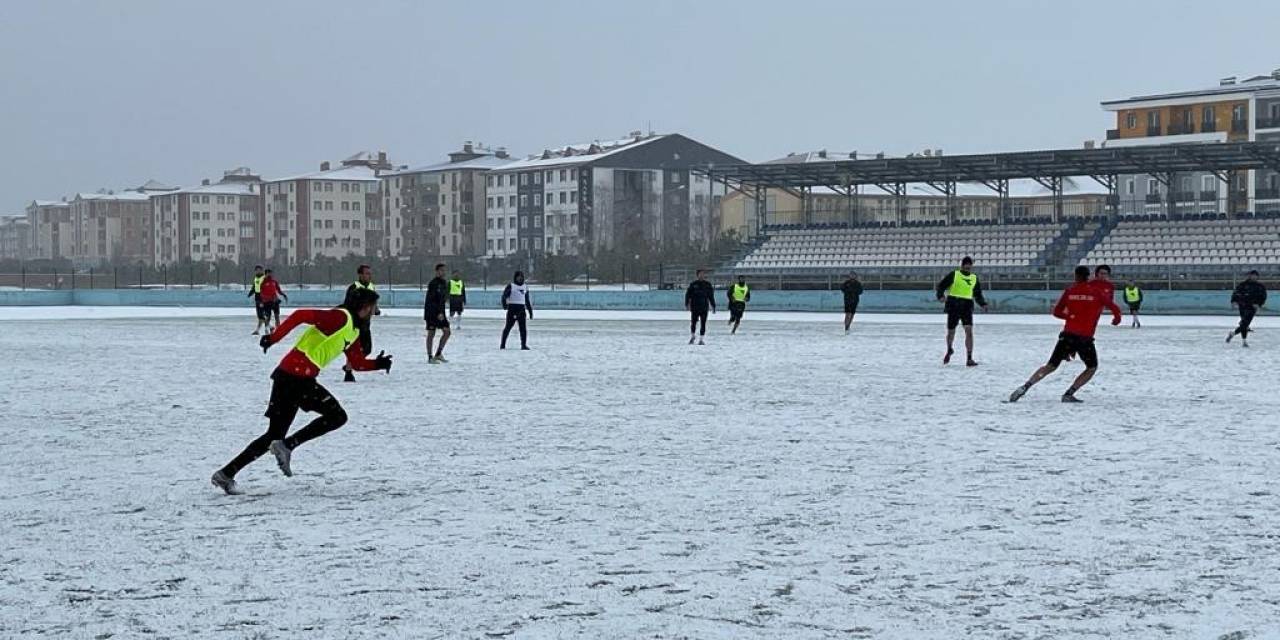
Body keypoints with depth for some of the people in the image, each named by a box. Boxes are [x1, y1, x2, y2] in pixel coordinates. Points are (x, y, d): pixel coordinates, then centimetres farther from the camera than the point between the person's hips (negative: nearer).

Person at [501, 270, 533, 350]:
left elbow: (527, 300, 20)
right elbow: (504, 295, -7)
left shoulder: (525, 287, 15)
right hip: (512, 309, -4)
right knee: (508, 326, 0)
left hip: (521, 309, 4)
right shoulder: (511, 286, 0)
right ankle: (503, 345, 7)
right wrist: (505, 305, -23)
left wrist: (530, 311, 18)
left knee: (523, 328, -3)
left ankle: (524, 345, 0)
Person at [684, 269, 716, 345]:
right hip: (694, 307, -1)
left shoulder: (708, 285, 7)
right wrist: (686, 304, -8)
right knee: (693, 323, 1)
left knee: (703, 324, -4)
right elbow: (688, 295, 1)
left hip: (704, 307, 1)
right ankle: (692, 336, 25)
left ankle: (701, 339, 1)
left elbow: (711, 296, 12)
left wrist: (713, 306, 10)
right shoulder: (693, 284, 2)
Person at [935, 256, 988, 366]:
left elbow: (978, 295, 22)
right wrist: (940, 296, -21)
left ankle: (969, 359, -16)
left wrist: (983, 304, 5)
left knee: (969, 331, -15)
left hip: (967, 307, 2)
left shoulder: (974, 278, 12)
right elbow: (941, 286, -2)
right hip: (953, 306, -2)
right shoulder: (954, 275, 0)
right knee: (951, 332, 8)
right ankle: (949, 350, 42)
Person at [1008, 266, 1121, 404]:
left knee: (1051, 366, 12)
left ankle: (1024, 387, -4)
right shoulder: (1097, 291, 3)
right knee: (1092, 368, 19)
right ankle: (1069, 394, 5)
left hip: (1067, 335, 2)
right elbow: (1115, 309, 4)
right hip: (1085, 338, -2)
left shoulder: (1070, 291, 8)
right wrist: (1117, 318, 26)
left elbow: (1056, 312, 14)